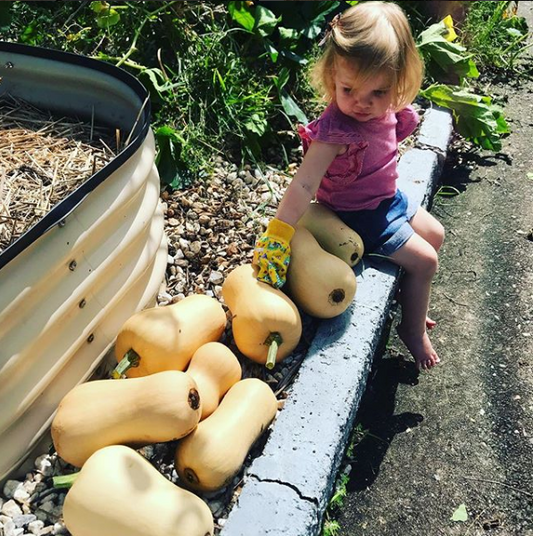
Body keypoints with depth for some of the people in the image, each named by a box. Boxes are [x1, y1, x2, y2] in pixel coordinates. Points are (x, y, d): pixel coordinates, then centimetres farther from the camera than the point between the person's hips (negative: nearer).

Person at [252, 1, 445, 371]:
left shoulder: (386, 109, -11)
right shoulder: (336, 130, -36)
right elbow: (304, 185, -44)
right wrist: (277, 240, -49)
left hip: (389, 198, 9)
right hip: (362, 216, -9)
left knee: (435, 235, 22)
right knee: (424, 260, -3)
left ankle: (411, 301, 41)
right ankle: (414, 331, 22)